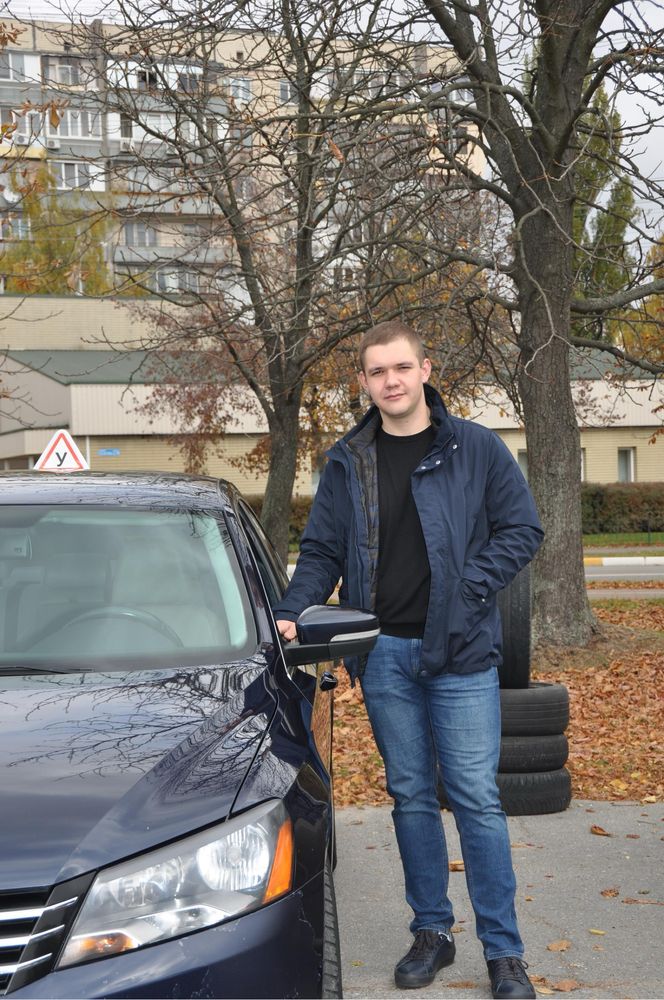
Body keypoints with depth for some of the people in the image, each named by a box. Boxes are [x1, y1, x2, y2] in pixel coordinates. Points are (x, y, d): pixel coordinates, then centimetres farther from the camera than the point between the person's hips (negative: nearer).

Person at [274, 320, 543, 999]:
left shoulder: (474, 447, 0)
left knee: (475, 797, -2)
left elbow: (521, 528, 1)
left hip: (460, 652, -3)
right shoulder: (347, 462, 7)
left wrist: (469, 591, -11)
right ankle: (431, 932, 24)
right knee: (411, 796, 11)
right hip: (384, 654, 3)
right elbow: (321, 553, 10)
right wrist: (291, 615, -6)